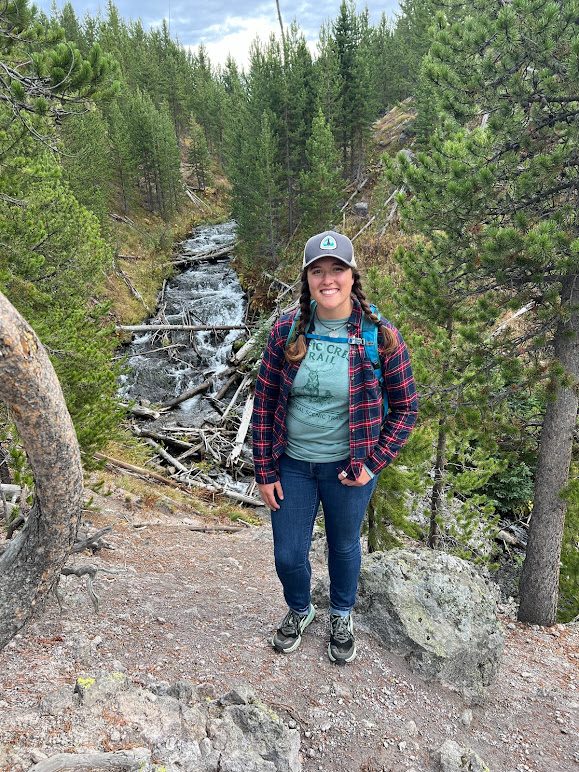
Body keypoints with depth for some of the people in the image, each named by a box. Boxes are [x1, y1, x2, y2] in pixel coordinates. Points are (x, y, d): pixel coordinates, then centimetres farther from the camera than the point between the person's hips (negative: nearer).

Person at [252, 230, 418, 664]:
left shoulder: (381, 336, -14)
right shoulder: (287, 331, -9)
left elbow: (406, 407, -4)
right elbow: (264, 402, -2)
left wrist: (373, 464, -11)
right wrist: (264, 471, -2)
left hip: (348, 467, -1)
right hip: (292, 464, 2)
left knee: (344, 546, 21)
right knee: (288, 555, 14)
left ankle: (342, 617, 52)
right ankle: (299, 611, 49)